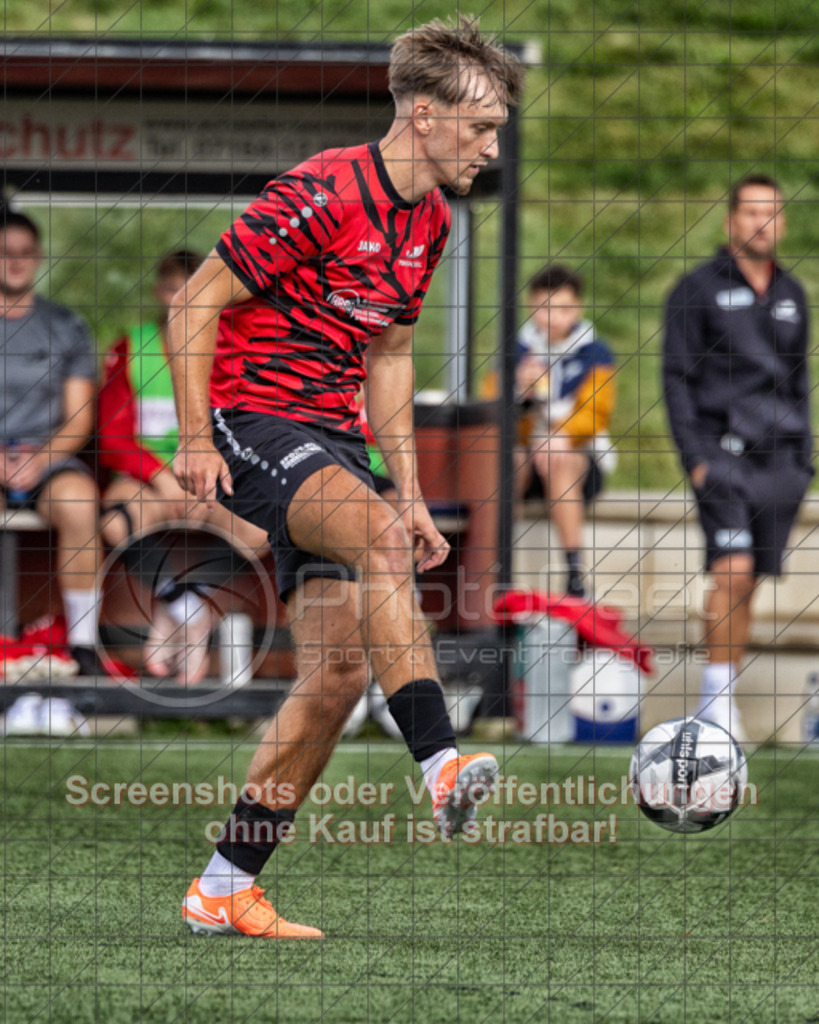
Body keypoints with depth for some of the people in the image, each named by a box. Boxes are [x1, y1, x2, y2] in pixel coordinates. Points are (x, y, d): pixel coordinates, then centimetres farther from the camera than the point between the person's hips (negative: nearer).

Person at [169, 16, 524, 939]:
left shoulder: (429, 219, 11)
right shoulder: (321, 195, -15)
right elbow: (194, 306, -12)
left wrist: (411, 494, 17)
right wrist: (195, 440, -18)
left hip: (332, 440, 8)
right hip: (251, 421, -8)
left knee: (338, 669, -1)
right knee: (378, 537, -35)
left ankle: (225, 887, 6)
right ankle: (441, 767, -46)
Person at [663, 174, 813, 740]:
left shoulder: (792, 295, 15)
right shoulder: (698, 290, 0)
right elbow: (676, 376, -2)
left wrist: (803, 460, 15)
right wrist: (695, 457, -11)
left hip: (779, 457, 5)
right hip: (724, 453, -5)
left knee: (748, 588, 5)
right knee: (733, 572, -18)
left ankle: (717, 710, 12)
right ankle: (718, 700, -12)